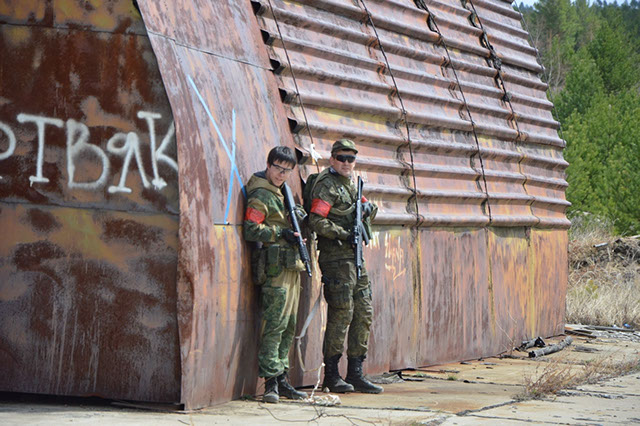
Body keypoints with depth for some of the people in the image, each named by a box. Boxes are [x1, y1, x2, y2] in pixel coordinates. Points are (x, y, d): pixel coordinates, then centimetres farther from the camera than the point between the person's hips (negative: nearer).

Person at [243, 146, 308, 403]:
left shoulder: (281, 194, 20)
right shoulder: (261, 196, -8)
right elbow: (250, 230, -16)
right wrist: (281, 233, -19)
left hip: (291, 266, 10)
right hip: (275, 266, -10)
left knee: (288, 326, 10)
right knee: (275, 324, -12)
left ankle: (282, 379, 15)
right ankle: (271, 382, -11)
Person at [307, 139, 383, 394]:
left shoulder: (350, 184, 19)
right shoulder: (327, 185, -7)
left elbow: (367, 211, 26)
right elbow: (315, 221, -16)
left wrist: (368, 207, 3)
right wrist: (343, 235, -20)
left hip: (355, 258, 9)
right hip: (336, 258, -9)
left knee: (363, 314, 8)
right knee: (341, 314, -9)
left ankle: (355, 374, 12)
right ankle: (331, 375, -3)